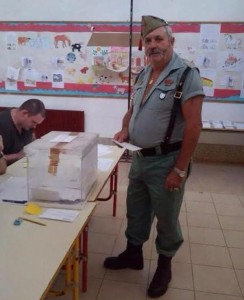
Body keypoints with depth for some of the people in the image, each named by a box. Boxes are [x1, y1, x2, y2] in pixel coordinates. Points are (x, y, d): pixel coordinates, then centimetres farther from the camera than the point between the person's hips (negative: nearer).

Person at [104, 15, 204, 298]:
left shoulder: (186, 74, -15)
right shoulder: (143, 74, 8)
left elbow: (193, 125, -19)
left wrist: (180, 169, -19)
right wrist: (125, 130, -1)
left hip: (165, 161, -7)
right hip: (139, 158, 7)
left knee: (166, 217, 11)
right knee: (135, 210, 20)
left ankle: (164, 264, 35)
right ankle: (133, 253, 42)